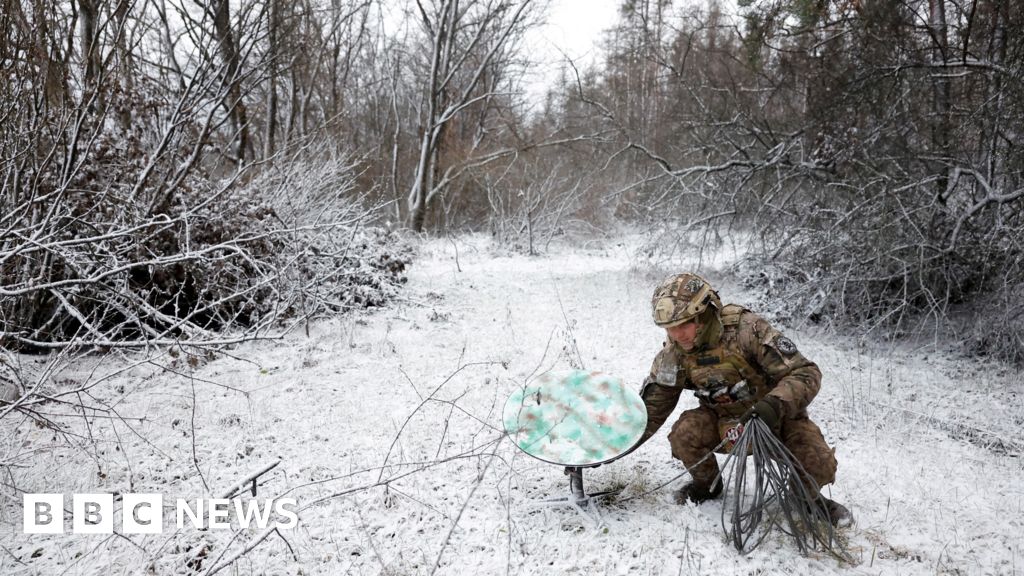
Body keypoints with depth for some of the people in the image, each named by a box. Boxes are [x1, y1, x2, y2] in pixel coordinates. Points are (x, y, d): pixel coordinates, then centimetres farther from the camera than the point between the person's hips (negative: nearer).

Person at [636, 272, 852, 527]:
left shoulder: (747, 329, -29)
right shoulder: (674, 353, -14)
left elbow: (806, 373, -29)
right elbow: (652, 407, -4)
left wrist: (774, 404, -46)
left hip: (777, 417, -3)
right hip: (725, 422, 3)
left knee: (819, 466, -26)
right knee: (684, 433, -26)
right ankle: (707, 484, 7)